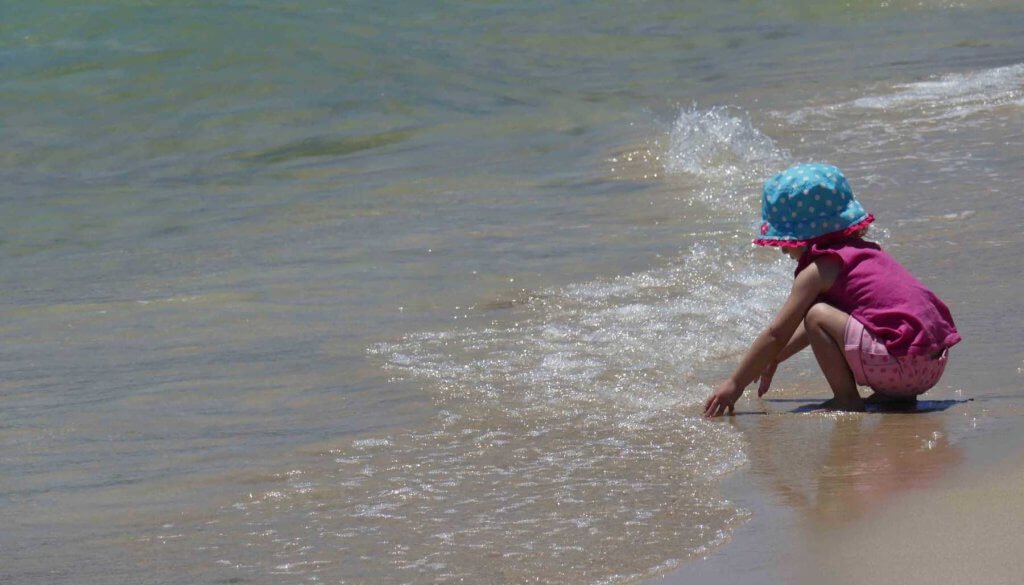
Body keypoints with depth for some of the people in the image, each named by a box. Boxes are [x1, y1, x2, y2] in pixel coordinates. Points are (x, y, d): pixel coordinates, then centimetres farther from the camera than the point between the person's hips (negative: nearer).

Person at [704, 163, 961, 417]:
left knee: (817, 315, -9)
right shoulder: (863, 251, 22)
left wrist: (735, 384, 7)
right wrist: (775, 357, 39)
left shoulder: (819, 270, -3)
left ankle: (846, 398, -4)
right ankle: (894, 394, 15)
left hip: (900, 364, -9)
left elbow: (777, 334, 0)